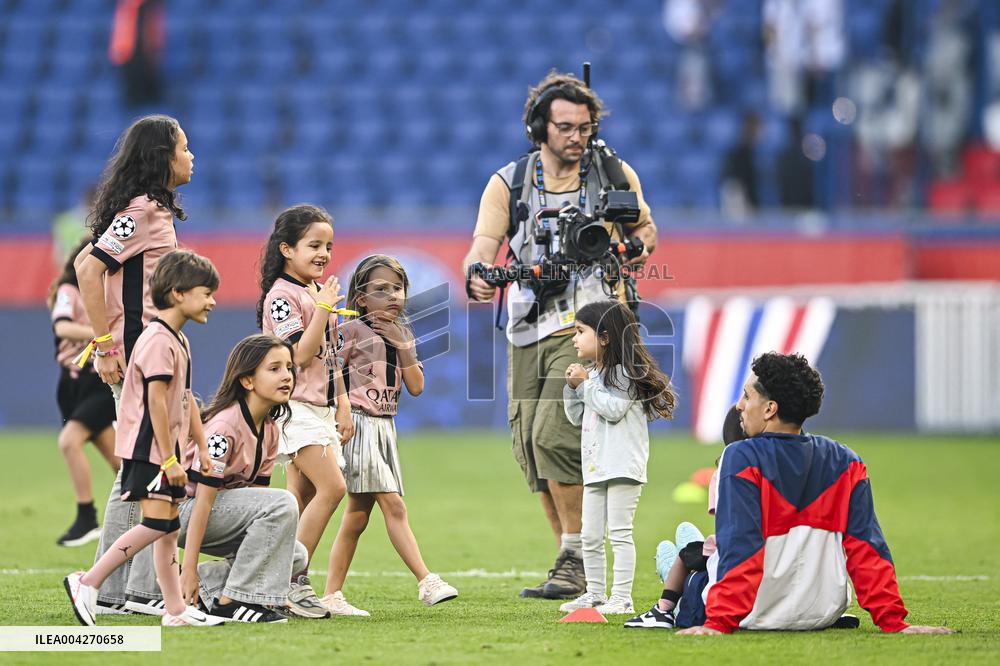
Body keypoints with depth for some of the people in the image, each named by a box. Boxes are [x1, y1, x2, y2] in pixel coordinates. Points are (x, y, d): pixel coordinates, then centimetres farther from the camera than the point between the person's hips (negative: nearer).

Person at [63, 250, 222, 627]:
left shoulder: (179, 341, 16)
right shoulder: (158, 341, -16)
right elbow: (156, 402, -20)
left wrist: (202, 448, 20)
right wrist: (169, 458, -21)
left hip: (166, 449, 10)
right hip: (147, 448, -10)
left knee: (169, 527, 8)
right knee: (158, 522, -16)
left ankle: (176, 610, 10)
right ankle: (87, 583, -12)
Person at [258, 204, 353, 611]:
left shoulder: (320, 291, 15)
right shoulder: (282, 295, -11)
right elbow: (302, 354, -19)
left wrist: (343, 405, 17)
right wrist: (323, 308, -21)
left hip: (320, 407, 9)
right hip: (295, 407, -9)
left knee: (303, 498, 6)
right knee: (332, 487, -18)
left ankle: (291, 582, 7)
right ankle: (295, 580, -15)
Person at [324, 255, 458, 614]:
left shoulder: (402, 334, 13)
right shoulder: (351, 331, -6)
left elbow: (416, 386, 5)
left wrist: (403, 344, -3)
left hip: (385, 428, 8)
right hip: (359, 424, -8)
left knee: (358, 514, 7)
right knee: (394, 505, -14)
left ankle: (332, 595, 10)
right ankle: (427, 581, -20)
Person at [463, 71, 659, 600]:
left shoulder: (614, 175, 4)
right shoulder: (508, 184, 4)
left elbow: (644, 227, 19)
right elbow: (482, 249, -8)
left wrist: (640, 246, -5)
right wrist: (478, 277, -31)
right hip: (528, 331, 4)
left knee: (553, 437, -19)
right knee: (529, 448, 4)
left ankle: (576, 562, -10)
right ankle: (574, 566, 17)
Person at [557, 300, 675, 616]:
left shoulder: (624, 373, -9)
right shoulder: (592, 374, 15)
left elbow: (614, 409, -22)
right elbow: (577, 417, 20)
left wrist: (586, 383, -13)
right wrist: (573, 387, 4)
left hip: (623, 466, -9)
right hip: (595, 468, 9)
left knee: (619, 533, -8)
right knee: (590, 537, 11)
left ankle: (622, 598, -8)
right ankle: (595, 594, 19)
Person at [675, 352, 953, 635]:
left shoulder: (742, 458, -15)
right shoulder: (847, 463, 1)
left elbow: (739, 549, -21)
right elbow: (867, 548, -2)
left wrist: (720, 623, -23)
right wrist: (892, 620, -1)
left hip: (757, 618, -5)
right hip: (823, 616, 5)